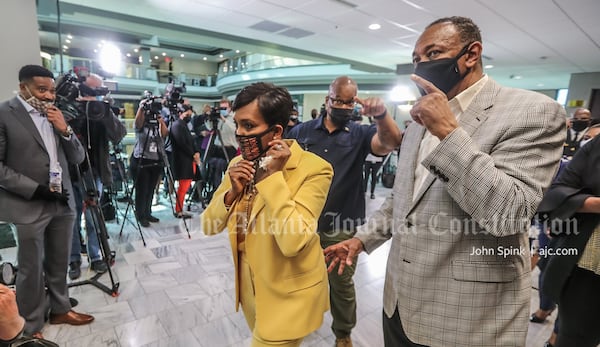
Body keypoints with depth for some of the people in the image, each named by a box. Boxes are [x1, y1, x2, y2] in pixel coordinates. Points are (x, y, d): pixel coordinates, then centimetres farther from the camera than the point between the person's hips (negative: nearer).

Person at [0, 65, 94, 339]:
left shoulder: (56, 115, 10)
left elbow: (78, 158, 8)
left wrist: (65, 129, -7)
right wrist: (35, 189, -16)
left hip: (63, 203, 5)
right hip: (29, 206, -5)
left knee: (59, 264, 16)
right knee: (32, 270, 7)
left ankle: (60, 310, 33)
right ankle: (31, 327, 23)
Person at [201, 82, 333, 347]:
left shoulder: (313, 169, -23)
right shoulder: (239, 165, -2)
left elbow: (293, 243, -32)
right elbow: (209, 226, -2)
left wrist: (274, 175, -31)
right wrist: (232, 192, -19)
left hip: (287, 295, -6)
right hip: (249, 285, 7)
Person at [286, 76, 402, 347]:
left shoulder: (360, 135, -3)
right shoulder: (301, 131, -1)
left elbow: (390, 142, -22)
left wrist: (381, 115, -40)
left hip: (342, 227, -1)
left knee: (342, 284, 17)